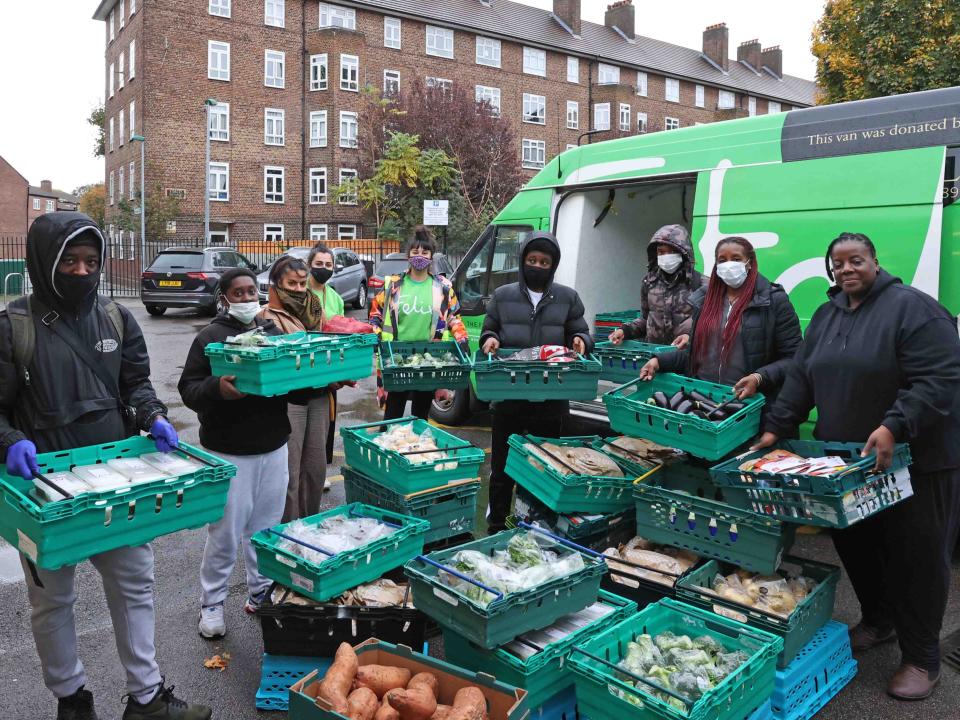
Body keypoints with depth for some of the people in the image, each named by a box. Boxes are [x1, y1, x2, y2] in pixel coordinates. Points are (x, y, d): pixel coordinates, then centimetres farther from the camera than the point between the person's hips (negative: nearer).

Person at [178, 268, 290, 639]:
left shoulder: (274, 333, 11)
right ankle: (211, 604, 21)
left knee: (267, 528, 14)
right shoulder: (210, 337, -4)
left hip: (274, 448, 5)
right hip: (228, 452, -4)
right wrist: (217, 388, -29)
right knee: (225, 532, 2)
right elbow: (188, 389, -9)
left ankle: (261, 593, 31)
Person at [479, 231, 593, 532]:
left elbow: (580, 333, 11)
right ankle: (497, 525, 24)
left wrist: (580, 341, -12)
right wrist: (490, 339, -10)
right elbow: (488, 331, 12)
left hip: (551, 397, 0)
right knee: (502, 465, 9)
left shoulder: (567, 297, 6)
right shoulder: (503, 295, 6)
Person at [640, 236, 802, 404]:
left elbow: (794, 357, -6)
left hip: (749, 399, -3)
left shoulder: (774, 300, -4)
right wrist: (660, 361, 1)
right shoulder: (705, 299, 10)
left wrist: (760, 378, -21)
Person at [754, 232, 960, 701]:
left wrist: (894, 427, -29)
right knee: (854, 546, 14)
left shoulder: (911, 307, -12)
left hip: (914, 460, -6)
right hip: (843, 458, 6)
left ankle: (921, 658, 20)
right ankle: (878, 622, 37)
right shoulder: (826, 315, 11)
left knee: (916, 556, 4)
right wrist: (775, 428, 2)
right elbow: (801, 378, 11)